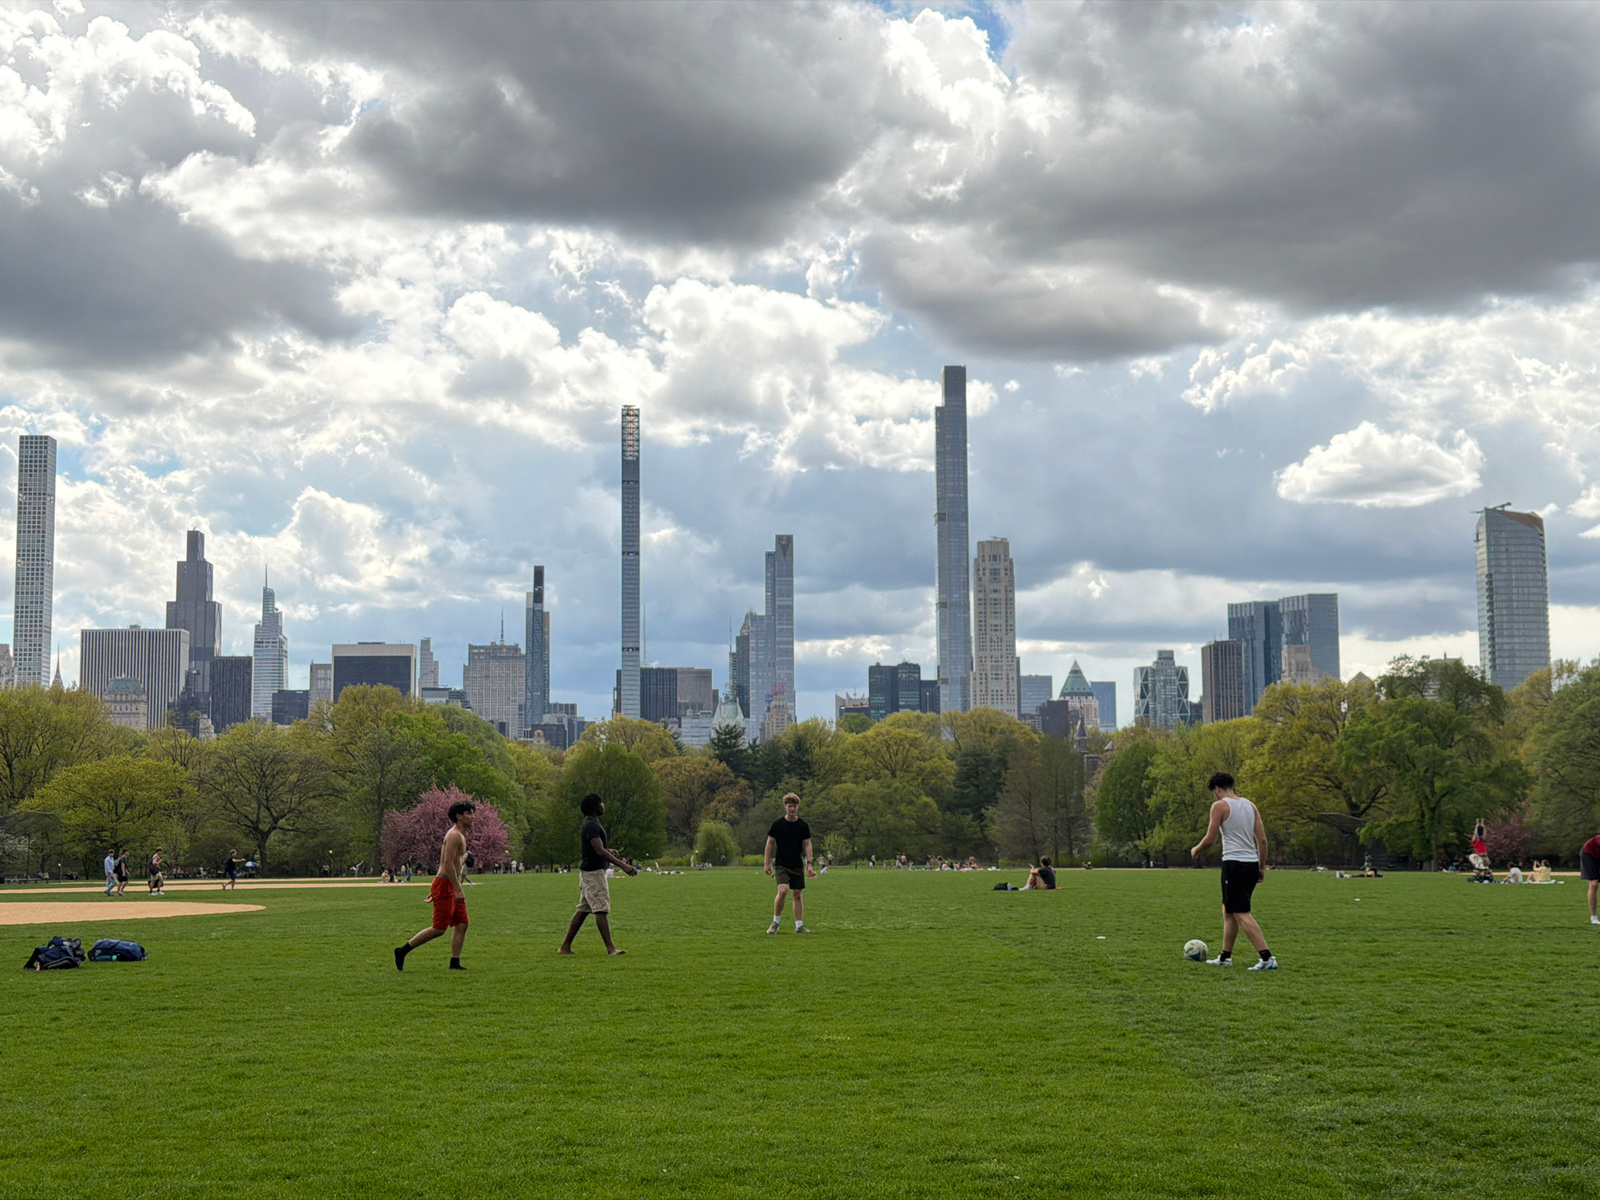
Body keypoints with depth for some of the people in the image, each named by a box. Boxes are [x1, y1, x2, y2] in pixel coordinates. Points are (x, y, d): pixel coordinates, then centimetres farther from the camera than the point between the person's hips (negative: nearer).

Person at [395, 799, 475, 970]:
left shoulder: (459, 835, 17)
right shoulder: (455, 835, -15)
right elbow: (448, 864, -22)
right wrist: (458, 889, -23)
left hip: (450, 885, 10)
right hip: (445, 885, -10)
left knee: (462, 924, 5)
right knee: (439, 928, -8)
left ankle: (455, 963, 6)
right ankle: (402, 951, -1)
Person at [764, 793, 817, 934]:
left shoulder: (803, 826, 4)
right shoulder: (777, 824, -1)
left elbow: (807, 845, 7)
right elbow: (770, 843, 6)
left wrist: (809, 864, -1)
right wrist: (767, 863, 4)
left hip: (798, 865, 3)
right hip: (782, 865, -3)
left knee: (797, 894, 5)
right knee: (783, 890, -20)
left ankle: (799, 925, 13)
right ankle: (775, 922, -5)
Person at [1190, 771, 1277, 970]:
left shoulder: (1220, 806, -5)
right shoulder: (1250, 805, 14)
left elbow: (1210, 839, -7)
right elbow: (1262, 840, 11)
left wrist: (1196, 849, 12)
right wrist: (1261, 867, 17)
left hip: (1234, 863, -8)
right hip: (1252, 863, 8)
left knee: (1242, 914, -9)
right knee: (1228, 911, 19)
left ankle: (1267, 958, -18)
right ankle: (1225, 957, 23)